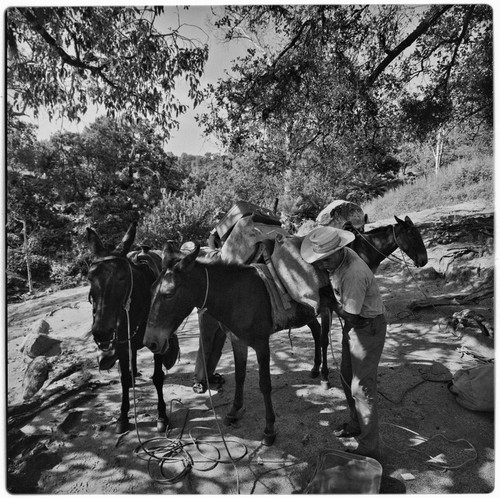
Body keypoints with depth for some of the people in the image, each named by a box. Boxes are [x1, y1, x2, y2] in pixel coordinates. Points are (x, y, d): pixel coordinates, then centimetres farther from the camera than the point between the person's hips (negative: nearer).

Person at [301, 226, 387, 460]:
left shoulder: (353, 275, -36)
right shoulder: (339, 256, -9)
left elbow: (350, 316, -25)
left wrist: (329, 302, -12)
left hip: (368, 328, -9)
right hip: (353, 326, 9)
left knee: (361, 387, 0)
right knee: (347, 376, 21)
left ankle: (369, 448, 18)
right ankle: (356, 424, 43)